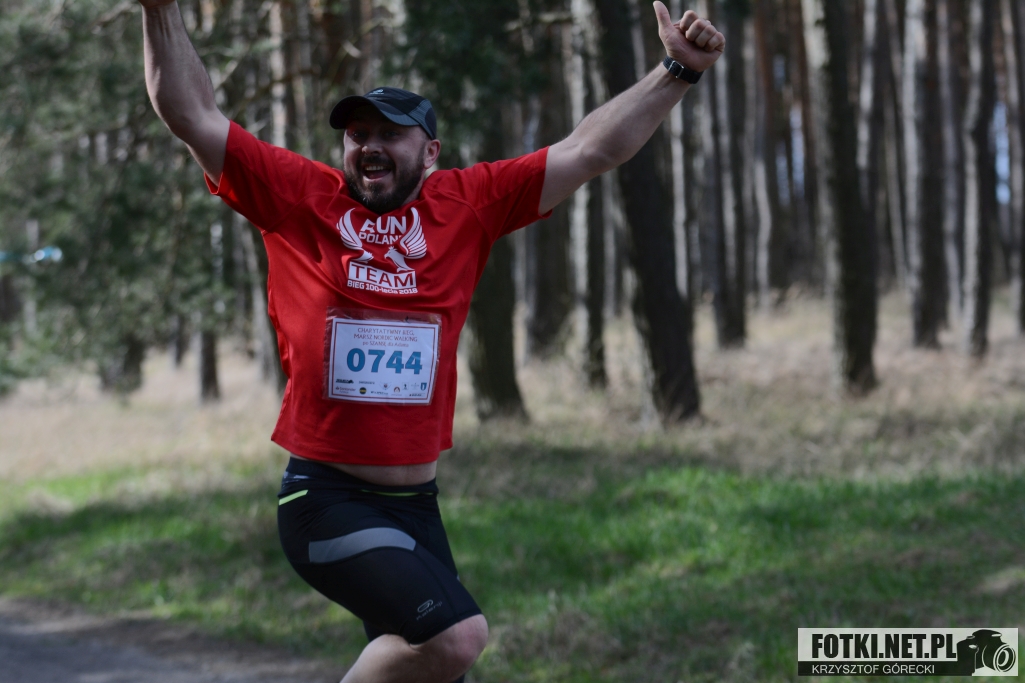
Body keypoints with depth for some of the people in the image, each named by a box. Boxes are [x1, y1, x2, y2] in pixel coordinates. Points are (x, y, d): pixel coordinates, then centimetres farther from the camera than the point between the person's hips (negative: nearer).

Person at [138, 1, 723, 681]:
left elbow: (591, 149, 9)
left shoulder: (467, 204, 7)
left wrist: (677, 72, 5)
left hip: (418, 505, 5)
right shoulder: (300, 196, 1)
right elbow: (194, 117, 0)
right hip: (327, 498, -5)